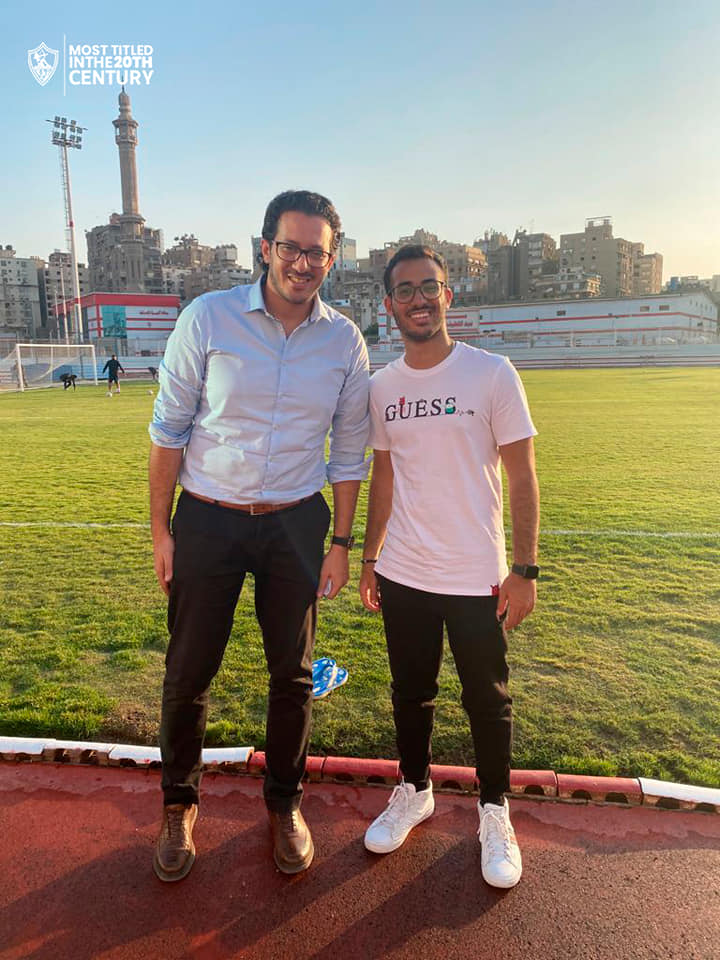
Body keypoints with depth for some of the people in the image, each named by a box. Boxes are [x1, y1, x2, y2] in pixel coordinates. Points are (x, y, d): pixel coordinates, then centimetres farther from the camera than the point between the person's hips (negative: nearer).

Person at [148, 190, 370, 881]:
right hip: (206, 519, -1)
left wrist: (340, 544, 2)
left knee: (293, 673, 11)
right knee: (188, 670, 8)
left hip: (296, 523, 2)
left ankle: (284, 803, 34)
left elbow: (349, 453, 4)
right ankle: (179, 804, 33)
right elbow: (169, 428, -3)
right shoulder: (209, 317, -8)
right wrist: (160, 529, -4)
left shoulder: (345, 341, -2)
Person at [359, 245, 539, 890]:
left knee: (488, 701, 12)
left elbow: (522, 478, -8)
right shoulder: (382, 387, 3)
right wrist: (370, 559, 11)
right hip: (403, 577, 4)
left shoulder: (491, 375, -9)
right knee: (411, 693, 19)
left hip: (477, 579, -3)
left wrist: (525, 570, -10)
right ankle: (414, 792, 42)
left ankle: (495, 813, 35)